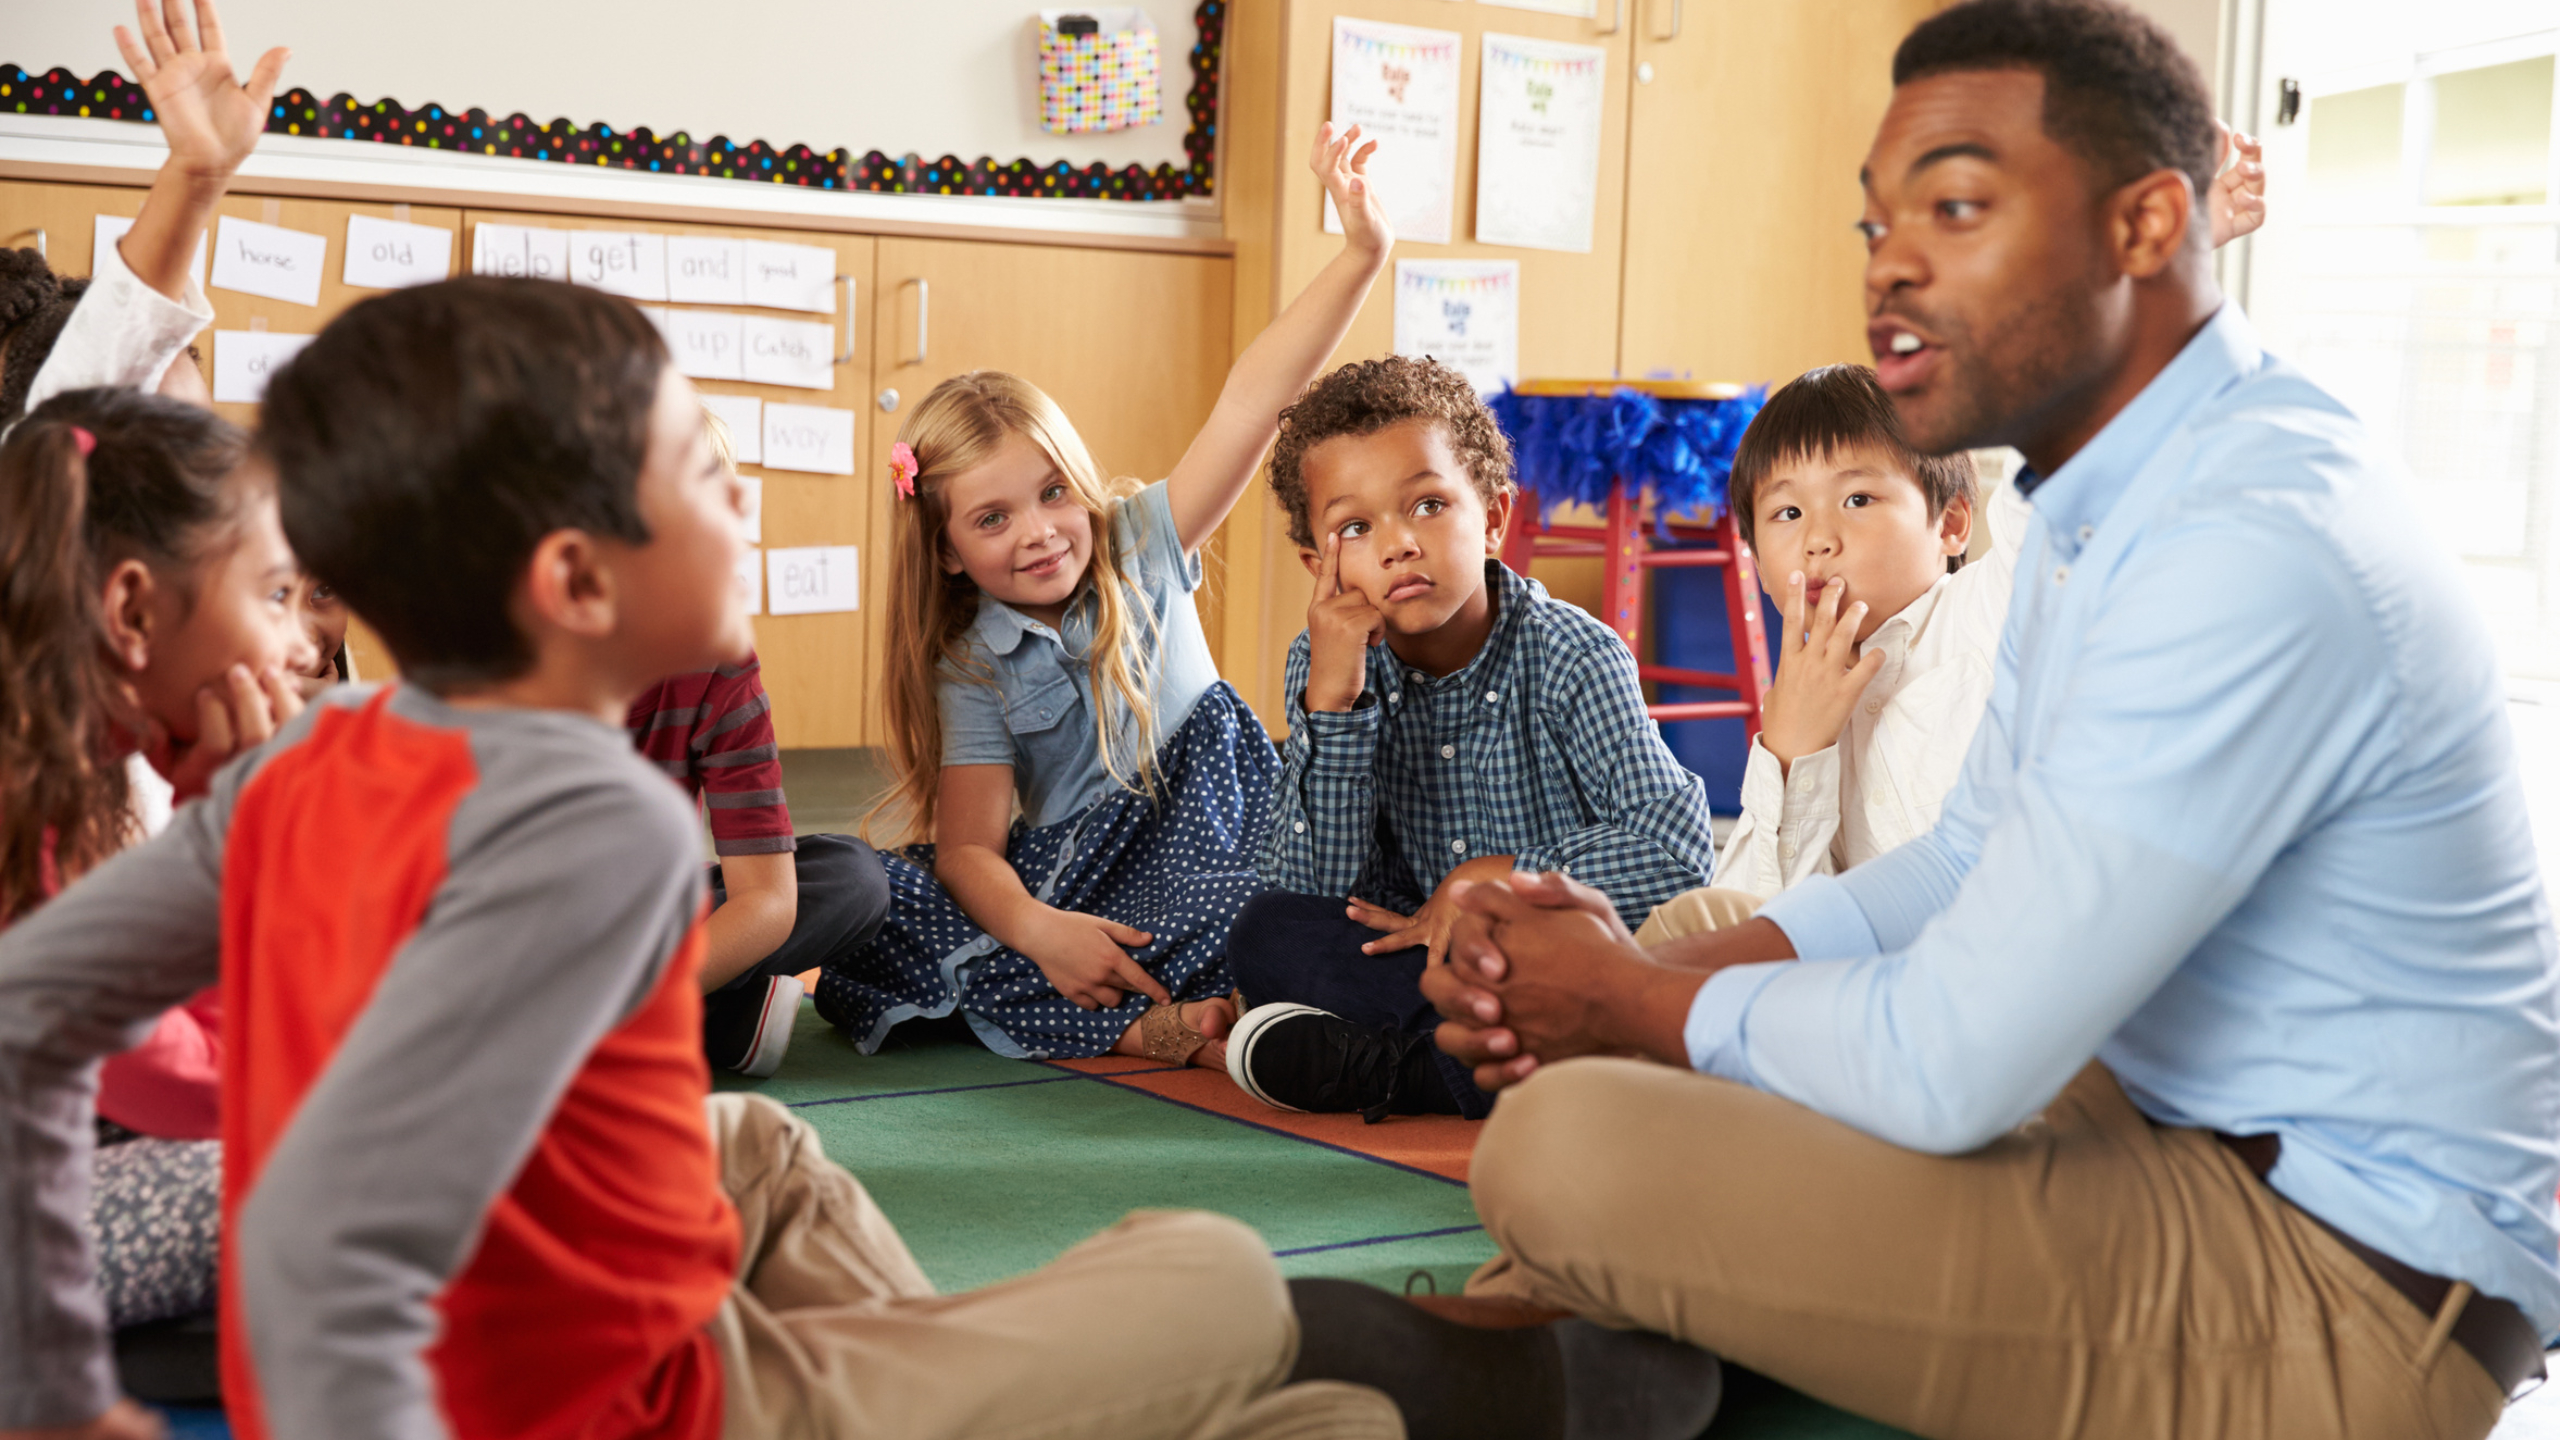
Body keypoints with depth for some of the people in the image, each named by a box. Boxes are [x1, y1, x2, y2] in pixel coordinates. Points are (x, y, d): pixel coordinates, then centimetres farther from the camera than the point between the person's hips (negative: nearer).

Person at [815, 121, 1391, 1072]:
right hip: (1065, 870, 0)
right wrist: (1039, 930, -35)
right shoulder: (973, 669, -3)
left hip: (1193, 825, 0)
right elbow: (968, 847, -12)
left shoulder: (1141, 546, -2)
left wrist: (1361, 256, -26)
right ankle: (1156, 1025, -39)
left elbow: (1253, 399, -15)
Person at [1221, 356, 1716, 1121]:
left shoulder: (1572, 656, -11)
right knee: (1265, 936, -23)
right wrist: (1331, 700, -21)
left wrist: (1493, 881, -15)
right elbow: (1310, 898, -11)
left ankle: (1381, 1066, -26)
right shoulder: (1326, 666, -3)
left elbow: (1680, 850, -18)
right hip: (1417, 962, 3)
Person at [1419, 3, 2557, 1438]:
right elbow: (1973, 864, 15)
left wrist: (1635, 999, -8)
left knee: (1573, 1145, -22)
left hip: (2348, 1284, -10)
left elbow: (1948, 1069, -27)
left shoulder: (2257, 544, -26)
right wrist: (1663, 961, -1)